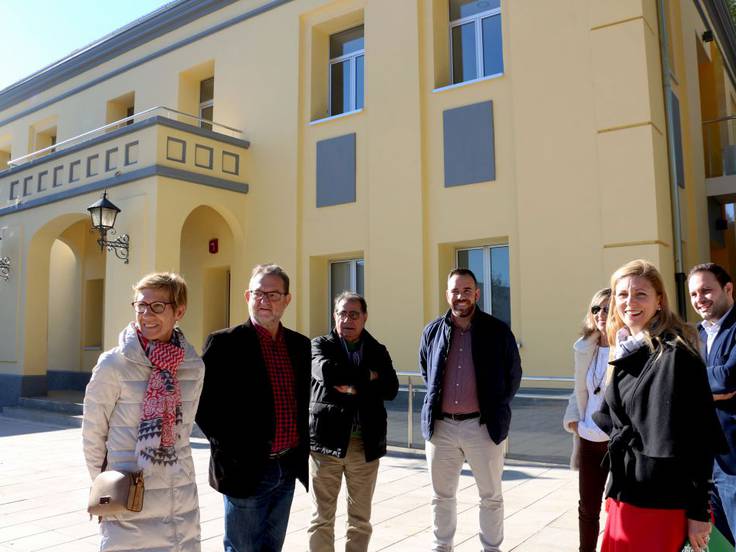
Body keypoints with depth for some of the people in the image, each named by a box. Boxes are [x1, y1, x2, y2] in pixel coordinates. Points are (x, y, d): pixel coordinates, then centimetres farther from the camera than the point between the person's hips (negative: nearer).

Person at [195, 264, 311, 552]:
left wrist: (302, 450, 8)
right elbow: (204, 403, -11)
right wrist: (230, 450, -13)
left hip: (288, 469, 5)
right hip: (245, 469, -5)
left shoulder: (300, 344, 7)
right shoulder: (224, 343, -9)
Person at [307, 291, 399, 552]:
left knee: (361, 518, 13)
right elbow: (326, 372, -18)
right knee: (322, 517, 5)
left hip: (366, 442, 3)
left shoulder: (378, 351, 9)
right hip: (327, 438, -2)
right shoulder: (320, 345, 3)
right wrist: (367, 377, -10)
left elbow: (391, 389, -5)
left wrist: (353, 387, -14)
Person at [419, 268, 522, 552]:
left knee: (491, 497, 12)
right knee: (441, 496, 15)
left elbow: (513, 375, 7)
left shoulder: (498, 331, -4)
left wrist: (496, 407, 7)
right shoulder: (432, 331, 2)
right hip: (440, 426, 2)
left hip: (482, 425, -2)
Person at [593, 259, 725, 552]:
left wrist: (698, 511, -15)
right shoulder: (627, 352, 10)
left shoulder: (675, 355, -14)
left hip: (660, 504, -7)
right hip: (626, 496, 7)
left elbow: (699, 438, -15)